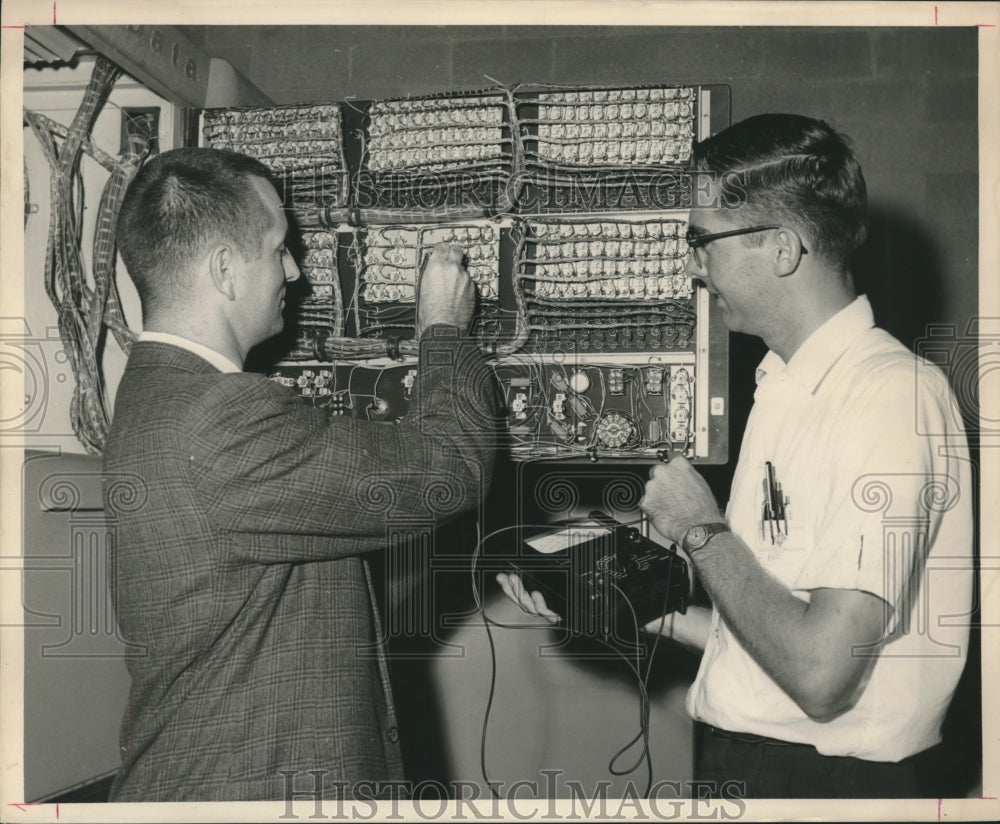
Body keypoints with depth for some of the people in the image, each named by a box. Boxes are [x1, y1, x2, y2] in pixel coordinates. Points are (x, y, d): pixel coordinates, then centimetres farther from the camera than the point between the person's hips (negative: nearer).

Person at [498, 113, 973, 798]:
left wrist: (701, 529, -14)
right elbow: (758, 633, 9)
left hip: (829, 777, -7)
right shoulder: (785, 386, 7)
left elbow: (821, 676, -25)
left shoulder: (893, 395, -19)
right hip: (738, 764, 7)